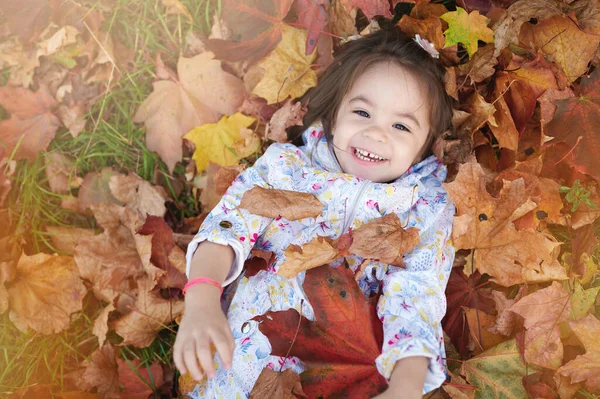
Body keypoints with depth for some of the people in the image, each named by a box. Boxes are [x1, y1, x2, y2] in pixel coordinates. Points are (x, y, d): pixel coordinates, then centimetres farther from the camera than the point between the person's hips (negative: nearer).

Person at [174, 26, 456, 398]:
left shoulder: (425, 210, -2)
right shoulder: (285, 166, 0)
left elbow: (416, 299, -11)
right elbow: (227, 226, -9)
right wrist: (202, 300, -29)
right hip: (248, 355, 0)